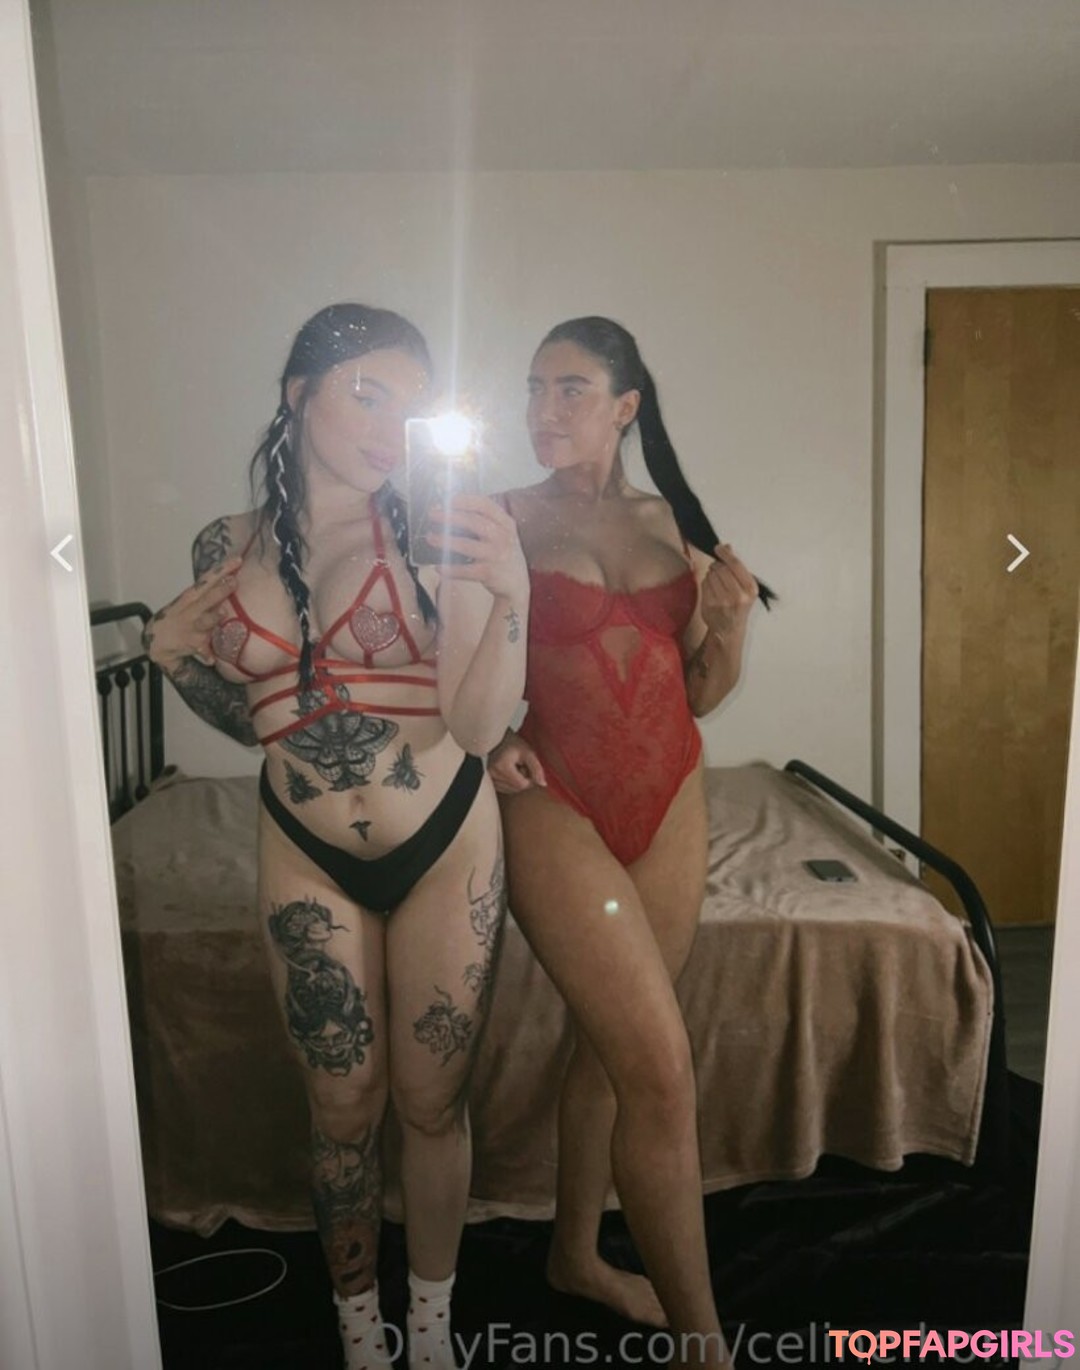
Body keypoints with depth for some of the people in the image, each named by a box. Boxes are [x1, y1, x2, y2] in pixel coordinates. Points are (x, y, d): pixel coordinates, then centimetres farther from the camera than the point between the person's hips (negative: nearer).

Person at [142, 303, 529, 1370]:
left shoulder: (432, 532, -11)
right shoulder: (226, 550, -1)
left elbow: (478, 726, -16)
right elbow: (255, 719, 10)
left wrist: (508, 597, -30)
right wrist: (180, 663, -8)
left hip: (446, 842, -1)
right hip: (307, 856, 2)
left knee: (432, 1101, 11)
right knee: (343, 1105, 13)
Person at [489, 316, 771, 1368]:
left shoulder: (673, 524, 8)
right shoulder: (504, 521, -3)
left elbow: (701, 693, 11)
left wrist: (730, 624, -7)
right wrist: (487, 739, -17)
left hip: (670, 797, 5)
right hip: (555, 803, -5)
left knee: (608, 1042, 16)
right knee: (661, 1068, -7)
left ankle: (576, 1255, 39)